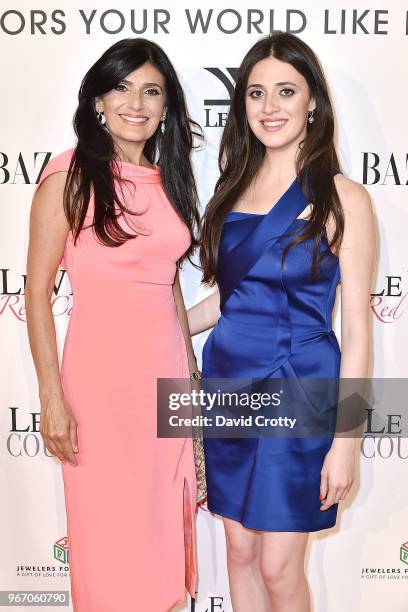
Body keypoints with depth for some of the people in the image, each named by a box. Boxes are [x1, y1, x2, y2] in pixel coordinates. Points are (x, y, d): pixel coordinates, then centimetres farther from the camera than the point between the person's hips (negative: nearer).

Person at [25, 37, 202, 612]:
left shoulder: (169, 179, 10)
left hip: (167, 371, 5)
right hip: (101, 375, -5)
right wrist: (52, 398, -12)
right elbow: (37, 290, -8)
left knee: (164, 525, 17)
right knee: (110, 529, 9)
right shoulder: (71, 174, -7)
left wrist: (191, 367, 15)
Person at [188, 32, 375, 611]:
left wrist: (345, 440, -11)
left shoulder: (342, 198, -9)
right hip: (228, 385, 5)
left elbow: (356, 330, -9)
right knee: (240, 551, 17)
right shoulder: (234, 188, 7)